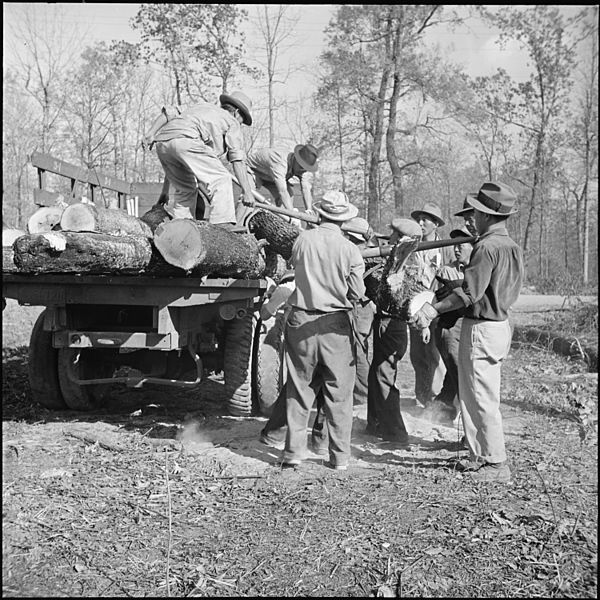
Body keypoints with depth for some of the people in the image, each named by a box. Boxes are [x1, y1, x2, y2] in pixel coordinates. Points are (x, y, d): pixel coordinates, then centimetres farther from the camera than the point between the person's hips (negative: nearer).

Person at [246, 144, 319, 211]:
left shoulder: (303, 165, -22)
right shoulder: (280, 163, -45)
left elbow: (306, 189, -28)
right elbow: (282, 191, -51)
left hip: (269, 175, 7)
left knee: (289, 194, -9)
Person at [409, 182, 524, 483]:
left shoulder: (487, 247, -18)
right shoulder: (512, 247, 11)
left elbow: (470, 292, -24)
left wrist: (434, 308, -23)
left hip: (481, 328, -10)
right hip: (500, 324, 10)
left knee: (482, 398, -1)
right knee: (472, 395, 17)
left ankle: (497, 464, 6)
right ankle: (480, 456, 26)